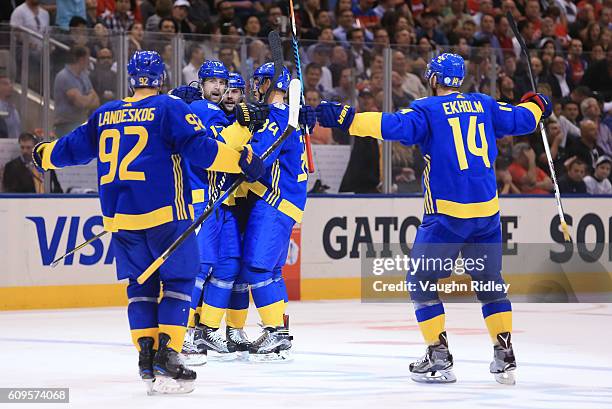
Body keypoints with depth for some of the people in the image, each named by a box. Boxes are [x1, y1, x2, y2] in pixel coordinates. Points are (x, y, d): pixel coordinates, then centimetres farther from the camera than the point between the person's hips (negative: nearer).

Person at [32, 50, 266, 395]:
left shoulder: (105, 114, 14)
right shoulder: (170, 108, -2)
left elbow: (73, 148, 24)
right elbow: (199, 148, -13)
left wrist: (44, 154, 43)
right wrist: (242, 159, -9)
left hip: (118, 216, 5)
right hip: (164, 212, -5)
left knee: (141, 284, 15)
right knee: (178, 280, 0)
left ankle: (147, 355, 9)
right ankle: (166, 357, -10)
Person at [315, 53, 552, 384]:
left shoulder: (427, 110, -5)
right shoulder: (484, 105, 9)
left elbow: (393, 126, -20)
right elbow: (522, 119, 19)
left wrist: (345, 118, -21)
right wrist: (536, 105, 41)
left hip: (447, 213, -5)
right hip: (487, 210, 5)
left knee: (420, 281, 7)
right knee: (490, 280, 18)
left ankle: (439, 358, 0)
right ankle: (504, 357, 14)